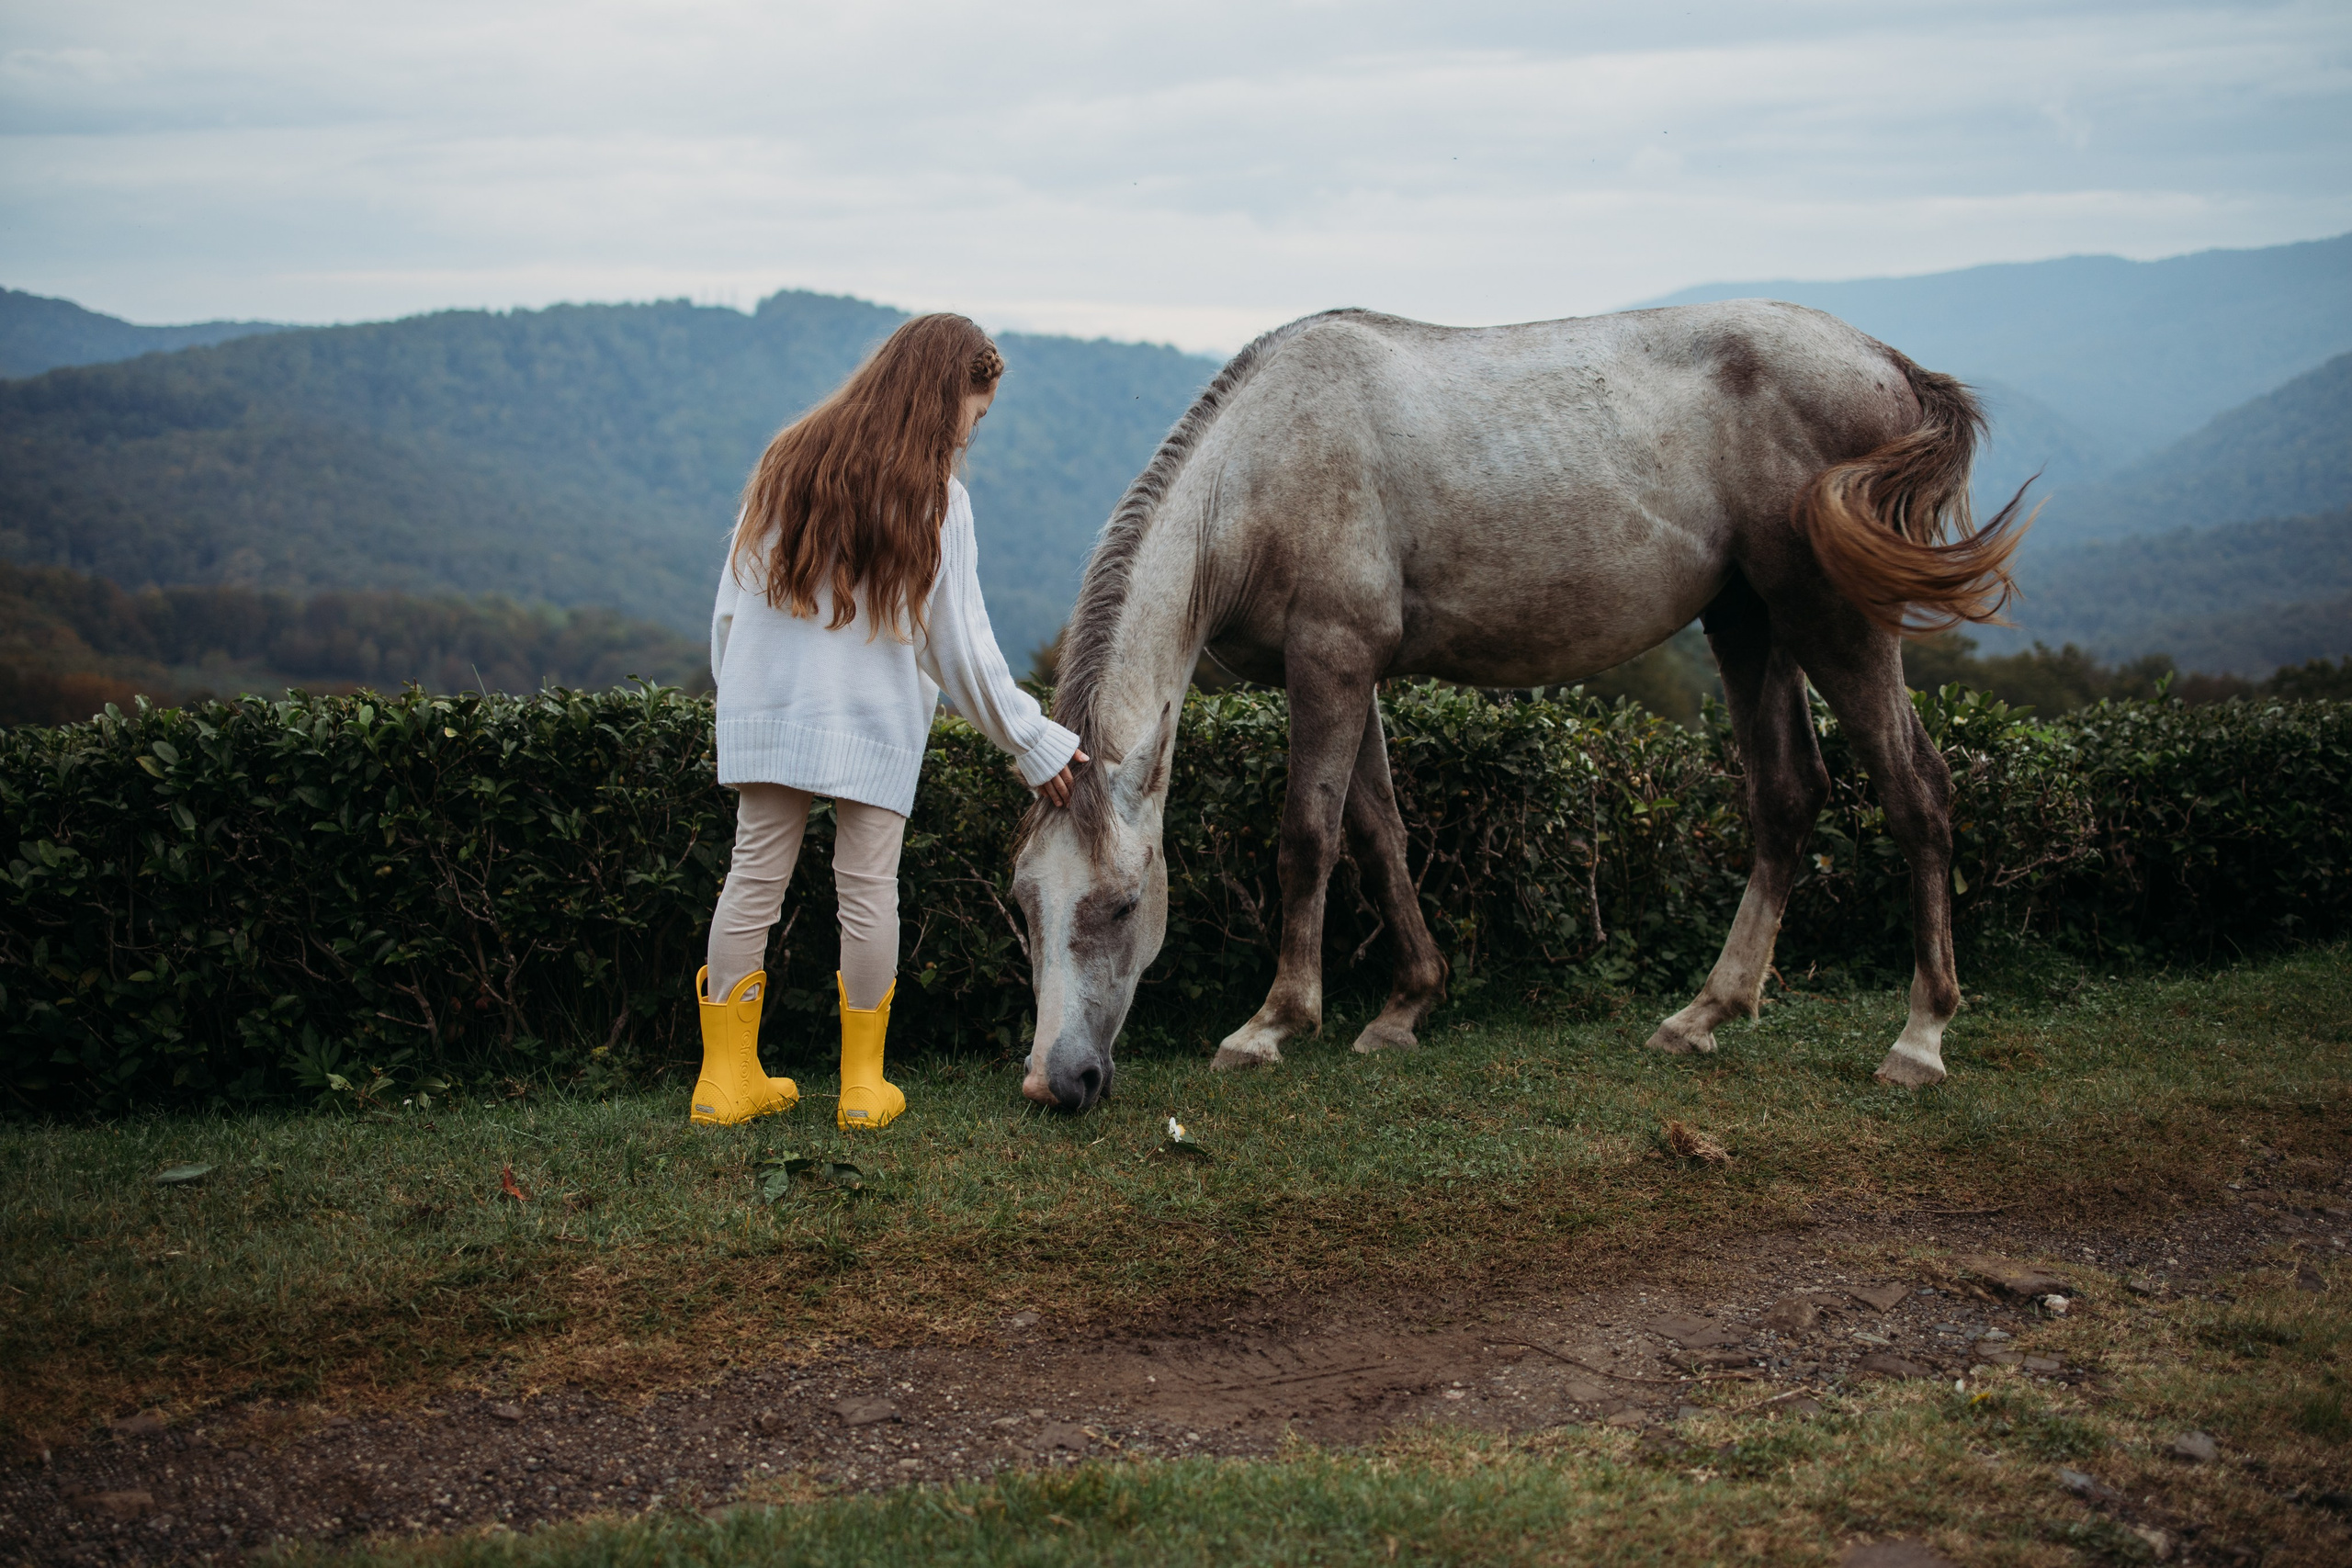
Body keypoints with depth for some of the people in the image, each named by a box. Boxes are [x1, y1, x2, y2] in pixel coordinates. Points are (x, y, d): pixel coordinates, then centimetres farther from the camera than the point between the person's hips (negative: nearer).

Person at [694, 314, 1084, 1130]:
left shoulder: (788, 460, 4)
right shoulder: (937, 500, -8)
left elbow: (732, 601, 6)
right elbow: (961, 647, -5)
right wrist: (1035, 742, 4)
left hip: (764, 715, 4)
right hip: (876, 726, -4)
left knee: (754, 878, 8)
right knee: (868, 890, 5)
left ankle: (727, 1078, 14)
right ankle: (863, 1085, 14)